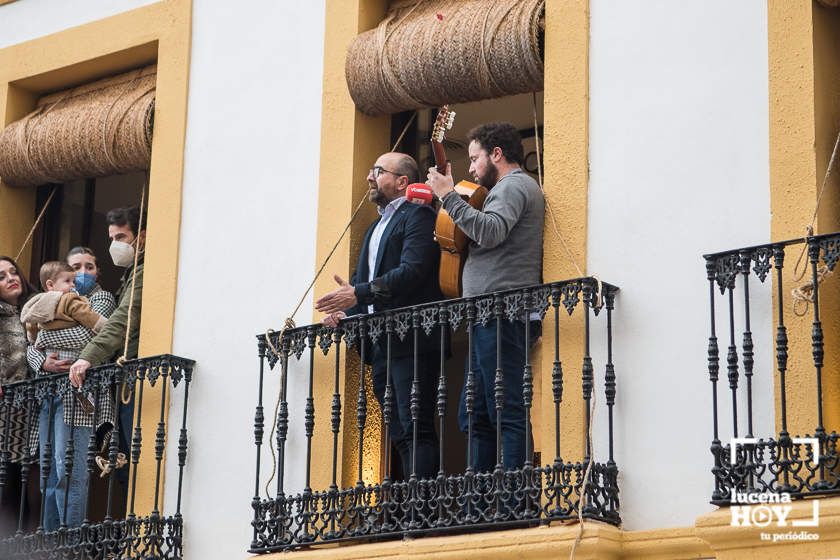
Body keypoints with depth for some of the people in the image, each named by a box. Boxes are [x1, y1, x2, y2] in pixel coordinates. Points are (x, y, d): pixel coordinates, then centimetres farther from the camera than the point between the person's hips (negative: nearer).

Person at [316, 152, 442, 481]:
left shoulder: (418, 216, -3)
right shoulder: (377, 226, 26)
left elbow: (412, 271, -17)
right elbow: (362, 277, 21)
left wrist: (359, 294, -21)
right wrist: (344, 310, 1)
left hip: (409, 341, -9)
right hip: (381, 344, 9)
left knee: (416, 429, -13)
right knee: (399, 433, 7)